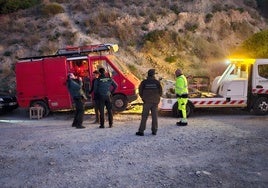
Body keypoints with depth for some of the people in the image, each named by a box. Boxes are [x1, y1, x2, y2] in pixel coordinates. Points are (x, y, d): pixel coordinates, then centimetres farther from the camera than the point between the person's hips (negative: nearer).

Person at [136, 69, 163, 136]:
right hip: (155, 102, 2)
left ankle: (141, 131, -1)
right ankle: (154, 131, 13)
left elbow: (140, 91, -3)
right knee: (154, 116, 10)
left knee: (144, 116, 0)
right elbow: (160, 92, 1)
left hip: (147, 101, -1)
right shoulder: (157, 82, -2)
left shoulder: (144, 82, -5)